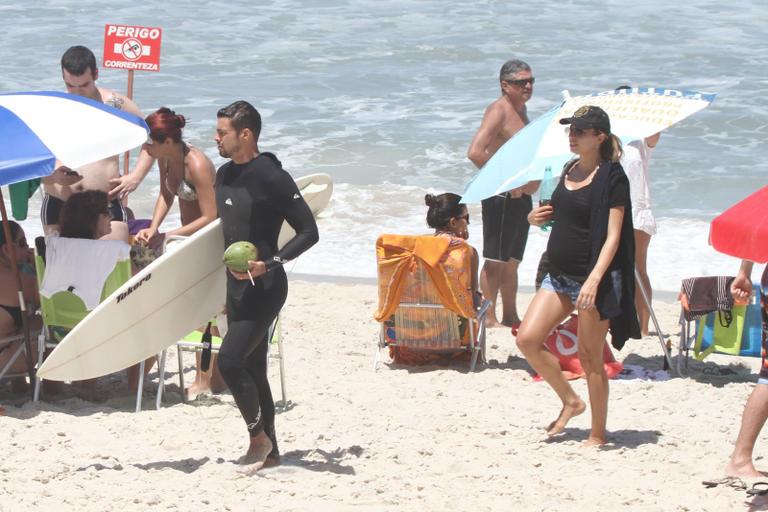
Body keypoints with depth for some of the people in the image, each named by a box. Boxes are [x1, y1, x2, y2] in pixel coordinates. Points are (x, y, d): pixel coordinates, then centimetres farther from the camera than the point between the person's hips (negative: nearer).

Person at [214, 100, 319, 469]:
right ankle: (269, 451, 19)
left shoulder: (271, 176, -15)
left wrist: (268, 264, -24)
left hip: (264, 287, -9)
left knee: (230, 362, -17)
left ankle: (258, 435, 0)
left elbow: (308, 232, -15)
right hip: (237, 287, 9)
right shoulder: (225, 175, 10)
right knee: (252, 371, 11)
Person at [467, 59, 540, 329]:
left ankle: (510, 316, 22)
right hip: (502, 196, -10)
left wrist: (533, 180, 17)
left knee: (512, 260, 15)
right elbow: (475, 152, -26)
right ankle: (489, 317, -1)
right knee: (495, 260, -5)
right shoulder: (498, 111, -14)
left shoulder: (520, 109, 15)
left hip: (521, 195, 10)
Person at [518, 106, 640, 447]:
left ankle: (597, 434, 11)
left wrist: (594, 279, -29)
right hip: (560, 275, 8)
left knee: (590, 357, -1)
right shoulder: (569, 170, 12)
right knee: (528, 339, -3)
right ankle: (570, 401, 15)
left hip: (594, 279, -8)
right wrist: (539, 217, 5)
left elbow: (612, 237, -17)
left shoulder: (612, 178, -11)